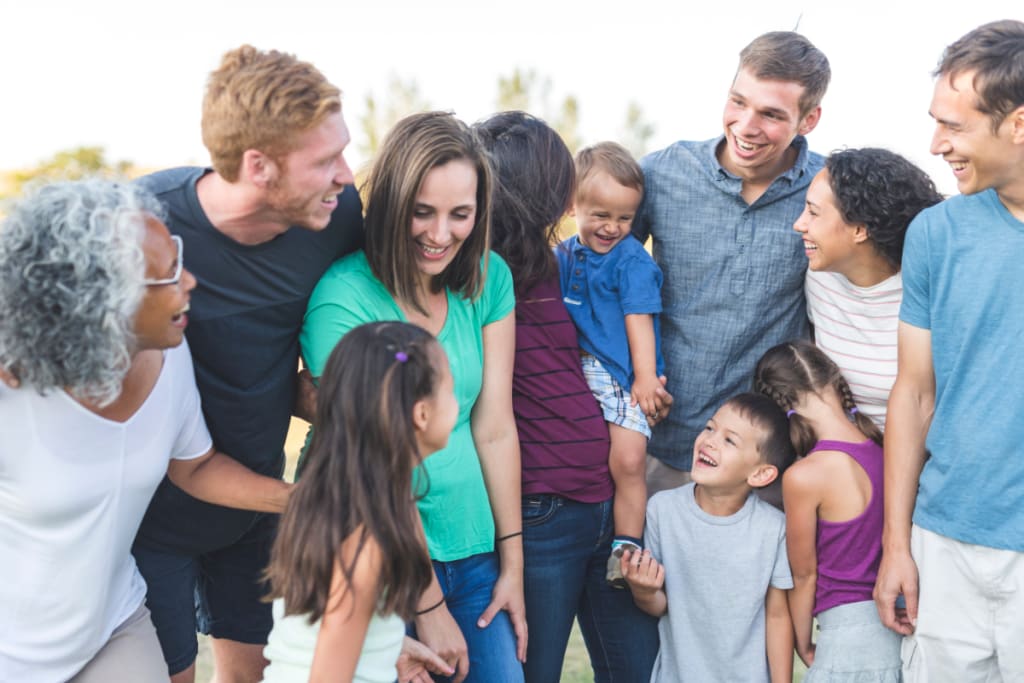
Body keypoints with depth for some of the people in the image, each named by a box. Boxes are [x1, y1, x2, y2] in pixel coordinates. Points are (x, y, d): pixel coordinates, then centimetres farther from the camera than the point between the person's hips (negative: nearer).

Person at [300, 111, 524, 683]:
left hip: (474, 548, 5)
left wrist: (512, 563, 2)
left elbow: (495, 428, 0)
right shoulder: (345, 300, -18)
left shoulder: (490, 279, -2)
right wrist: (429, 605, -13)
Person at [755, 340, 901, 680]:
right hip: (896, 626, 7)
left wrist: (804, 648, 10)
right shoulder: (883, 449, 2)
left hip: (852, 639, -7)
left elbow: (804, 575, -6)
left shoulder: (804, 477, -17)